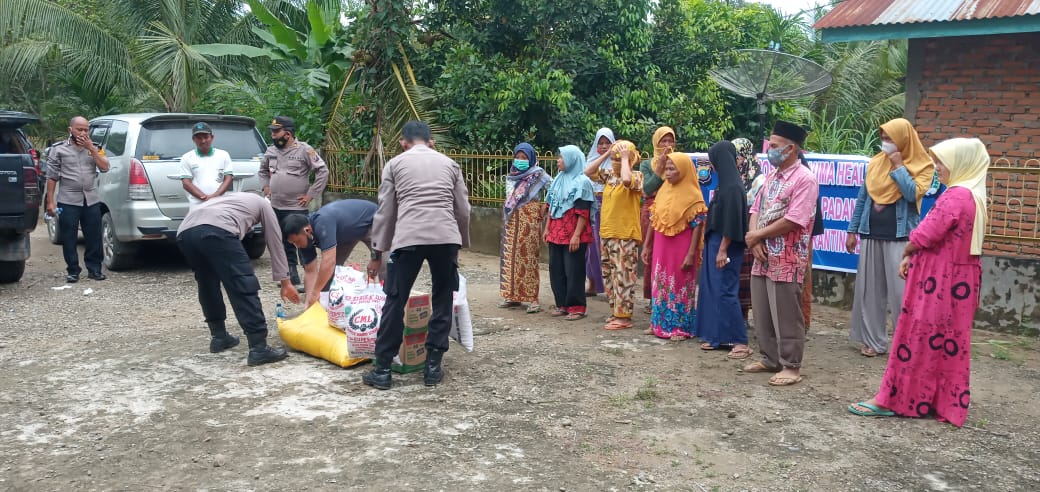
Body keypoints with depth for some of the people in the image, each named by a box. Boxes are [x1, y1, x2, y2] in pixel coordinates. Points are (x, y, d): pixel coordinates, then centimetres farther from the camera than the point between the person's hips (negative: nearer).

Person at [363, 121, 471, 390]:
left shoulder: (395, 164, 15)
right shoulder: (449, 163, 19)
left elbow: (385, 211, 11)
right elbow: (462, 210, 17)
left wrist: (379, 249, 16)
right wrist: (462, 242, 28)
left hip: (408, 238, -2)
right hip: (446, 237, 2)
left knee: (395, 302, 5)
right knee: (443, 302, 13)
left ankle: (382, 370, 9)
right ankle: (433, 367, 14)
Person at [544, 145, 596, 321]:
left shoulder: (582, 182, -9)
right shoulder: (558, 179, 14)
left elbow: (583, 212, -13)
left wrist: (577, 235, -18)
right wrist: (547, 228, 14)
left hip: (573, 235, -7)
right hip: (556, 233, 7)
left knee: (573, 271, -2)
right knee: (556, 269, 9)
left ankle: (576, 307, 6)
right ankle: (562, 304, 19)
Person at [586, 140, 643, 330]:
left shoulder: (636, 176, -10)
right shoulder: (609, 174, 11)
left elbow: (626, 180, -32)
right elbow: (588, 172, 7)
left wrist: (625, 158, -19)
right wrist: (606, 154, 3)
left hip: (626, 235, -8)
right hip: (606, 233, 8)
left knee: (623, 276, -4)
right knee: (609, 275, 14)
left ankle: (624, 316, 1)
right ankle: (616, 311, 25)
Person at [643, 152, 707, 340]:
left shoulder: (692, 195, -11)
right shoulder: (663, 191, 8)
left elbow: (697, 227, -13)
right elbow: (653, 220, 12)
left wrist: (691, 254, -18)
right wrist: (647, 246, 12)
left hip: (681, 247, -6)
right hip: (661, 246, 6)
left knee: (680, 286, 2)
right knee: (660, 284, 11)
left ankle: (680, 327, 12)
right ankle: (659, 323, 22)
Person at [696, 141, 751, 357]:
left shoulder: (732, 187, -18)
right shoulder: (726, 183, 10)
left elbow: (732, 220, -21)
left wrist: (723, 250, -19)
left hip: (725, 245, -10)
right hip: (715, 242, 10)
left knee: (725, 291, -7)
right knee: (712, 289, 12)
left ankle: (741, 341, -2)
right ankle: (717, 335, 19)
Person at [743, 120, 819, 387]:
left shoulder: (804, 179, -12)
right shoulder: (771, 177, 14)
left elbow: (793, 220, -20)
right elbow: (755, 210, 12)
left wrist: (757, 235, -11)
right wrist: (754, 240, -7)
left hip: (787, 260, -8)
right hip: (763, 257, 8)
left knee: (786, 316, -1)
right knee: (762, 313, 13)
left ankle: (791, 366, 10)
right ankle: (770, 358, 26)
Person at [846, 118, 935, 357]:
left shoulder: (922, 166, -3)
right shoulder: (876, 162, 9)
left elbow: (913, 194, -19)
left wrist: (898, 166, -12)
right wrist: (852, 230, 10)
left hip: (900, 236, -4)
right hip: (871, 235, 5)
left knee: (901, 291, -6)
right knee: (870, 289, 6)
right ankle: (873, 340, 13)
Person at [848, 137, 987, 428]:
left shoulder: (955, 196, -20)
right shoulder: (972, 195, 13)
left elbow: (925, 236, -22)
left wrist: (906, 252, -1)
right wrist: (911, 257, 4)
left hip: (938, 282, -9)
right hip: (956, 281, 9)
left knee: (918, 339, -4)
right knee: (948, 343, 13)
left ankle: (892, 400, 3)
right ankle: (946, 403, 21)